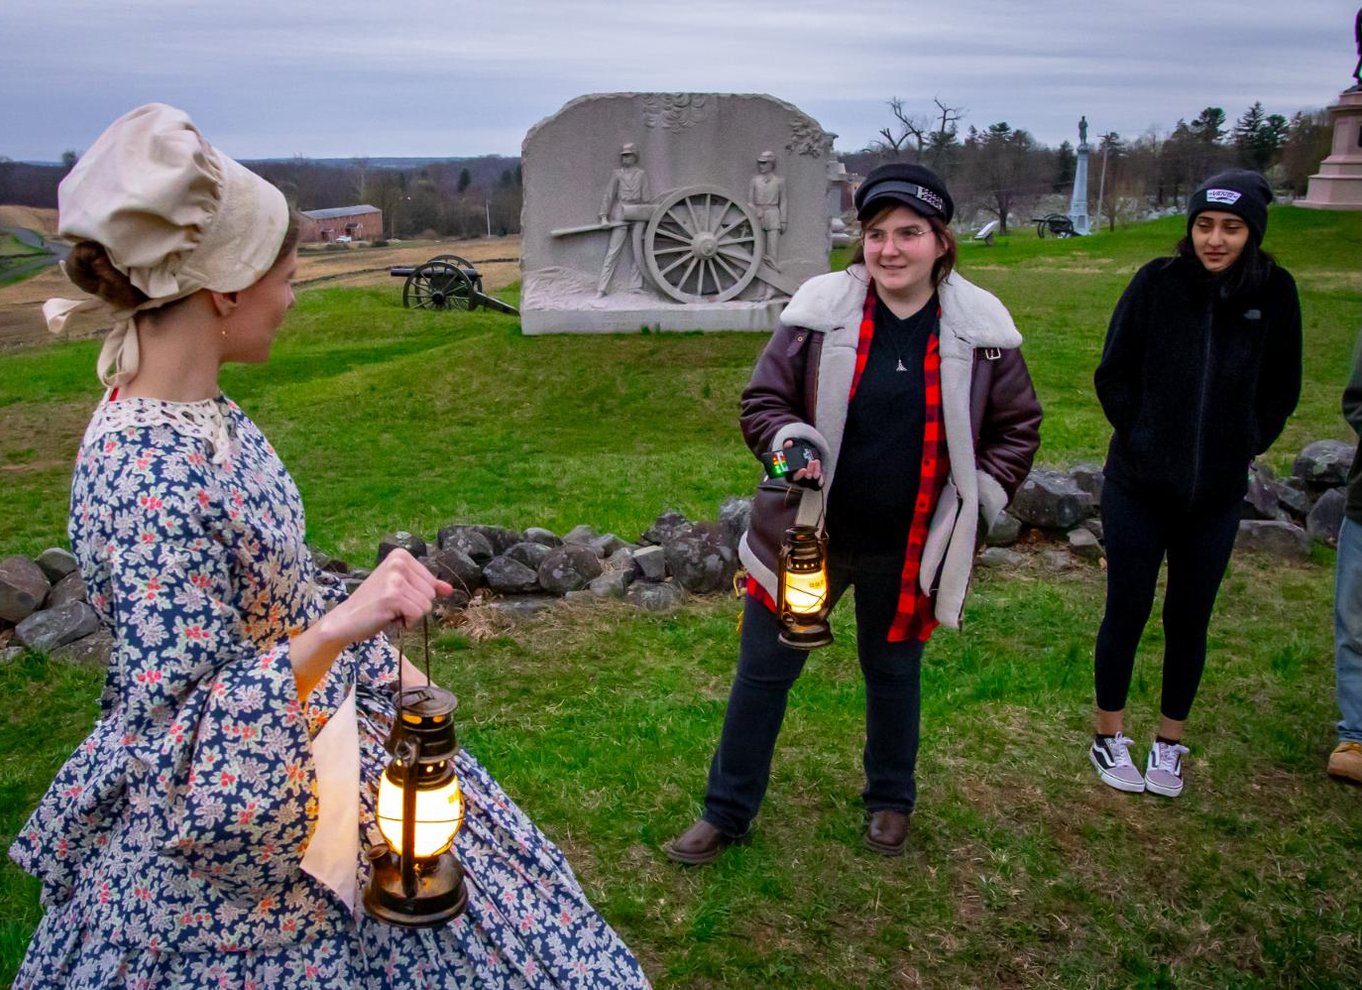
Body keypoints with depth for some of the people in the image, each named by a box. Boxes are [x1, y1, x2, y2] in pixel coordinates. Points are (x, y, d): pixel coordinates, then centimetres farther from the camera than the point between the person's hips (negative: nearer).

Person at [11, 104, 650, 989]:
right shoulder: (146, 471, -31)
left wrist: (377, 656, 15)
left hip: (318, 731, 9)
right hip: (221, 816, -9)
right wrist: (338, 628, -40)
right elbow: (190, 750, -30)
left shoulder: (197, 412, -3)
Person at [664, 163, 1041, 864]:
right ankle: (726, 813, 28)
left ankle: (890, 801, 45)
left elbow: (1017, 426, 6)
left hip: (909, 546, 1)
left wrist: (978, 503, -4)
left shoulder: (981, 330, -6)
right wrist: (792, 441, -22)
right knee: (763, 672, 9)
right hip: (807, 534, 0)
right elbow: (763, 401, -2)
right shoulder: (821, 311, -10)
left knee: (893, 673, 20)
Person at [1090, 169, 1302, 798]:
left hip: (1218, 494, 2)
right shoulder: (1157, 283, -8)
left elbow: (1281, 390, 9)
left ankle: (1170, 743, 28)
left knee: (1190, 619, 11)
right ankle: (1109, 736, 24)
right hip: (1139, 487, -1)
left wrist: (1245, 445, 2)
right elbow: (1112, 376, 0)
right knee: (1127, 612, 7)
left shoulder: (1273, 292, -3)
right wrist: (1142, 436, -4)